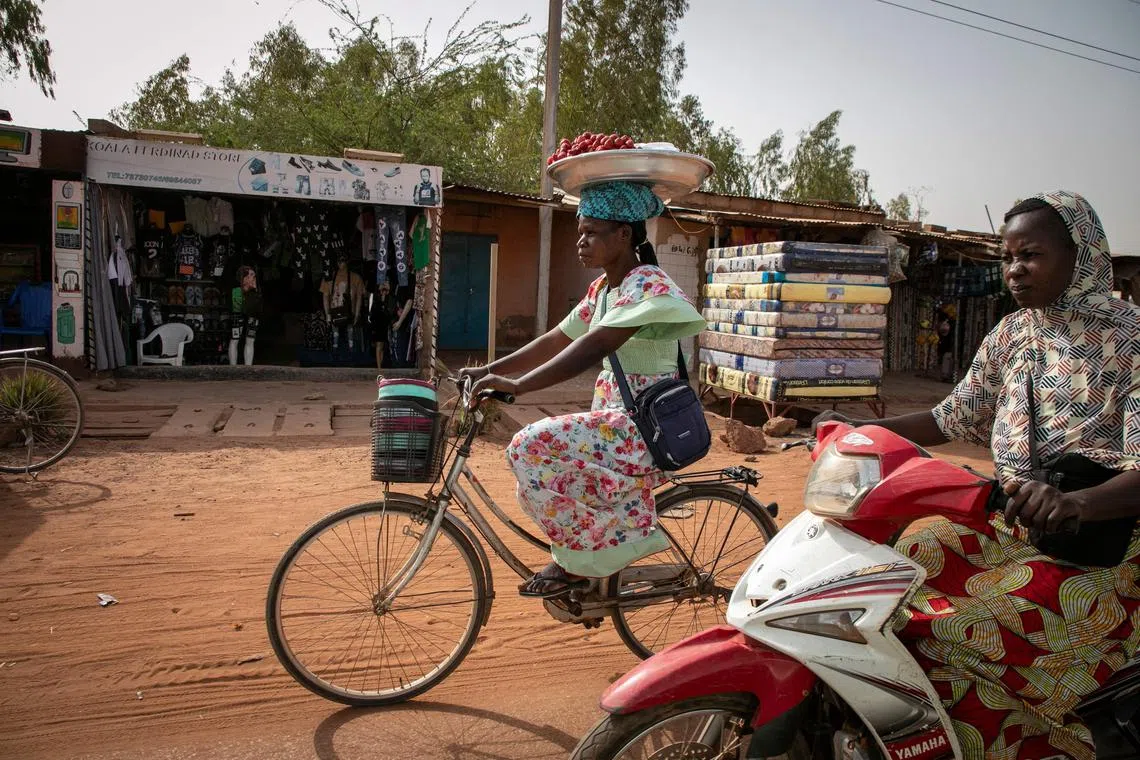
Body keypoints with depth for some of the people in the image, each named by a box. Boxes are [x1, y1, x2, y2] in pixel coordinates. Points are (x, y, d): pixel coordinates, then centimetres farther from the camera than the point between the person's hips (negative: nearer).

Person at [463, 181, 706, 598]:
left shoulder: (645, 284, -17)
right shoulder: (602, 288, 11)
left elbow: (593, 347, -31)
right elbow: (556, 340, 10)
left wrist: (516, 386, -36)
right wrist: (489, 371, 2)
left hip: (643, 428, -10)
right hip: (621, 423, 10)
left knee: (532, 447, -19)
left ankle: (579, 564, -4)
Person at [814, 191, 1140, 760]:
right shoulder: (1010, 336, 10)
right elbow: (952, 418, 15)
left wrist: (1074, 503, -41)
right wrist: (857, 428, 4)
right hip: (1009, 524, 7)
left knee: (954, 633, -25)